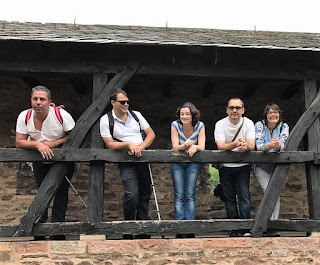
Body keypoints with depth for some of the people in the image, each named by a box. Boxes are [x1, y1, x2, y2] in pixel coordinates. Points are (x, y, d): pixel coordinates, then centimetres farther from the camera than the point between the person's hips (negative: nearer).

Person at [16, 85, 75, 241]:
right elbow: (19, 142, -15)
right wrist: (38, 144, -33)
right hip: (40, 161, 2)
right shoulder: (24, 117, -15)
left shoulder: (61, 115, -23)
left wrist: (52, 143, -26)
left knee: (61, 191, -3)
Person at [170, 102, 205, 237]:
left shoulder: (200, 126, -12)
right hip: (177, 162, 0)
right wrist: (185, 146, -40)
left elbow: (201, 147, -16)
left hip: (192, 162, 1)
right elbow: (175, 147, -17)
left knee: (190, 194, -3)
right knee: (179, 195, -4)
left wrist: (194, 147, -40)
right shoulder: (175, 125, -14)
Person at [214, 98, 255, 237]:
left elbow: (252, 145, -16)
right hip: (226, 167, 0)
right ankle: (234, 229, 14)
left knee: (244, 195, -9)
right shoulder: (220, 124, -9)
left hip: (243, 166, 0)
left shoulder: (248, 123, -5)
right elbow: (220, 146, -21)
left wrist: (245, 146, -42)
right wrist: (236, 144, -41)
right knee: (229, 197, 4)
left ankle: (246, 228, -2)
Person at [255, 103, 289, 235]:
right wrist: (269, 145, -40)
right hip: (262, 166, -2)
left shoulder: (284, 126, -2)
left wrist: (278, 146, -41)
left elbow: (283, 146, -16)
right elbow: (258, 146, -18)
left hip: (278, 166, 3)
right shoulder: (259, 125, -8)